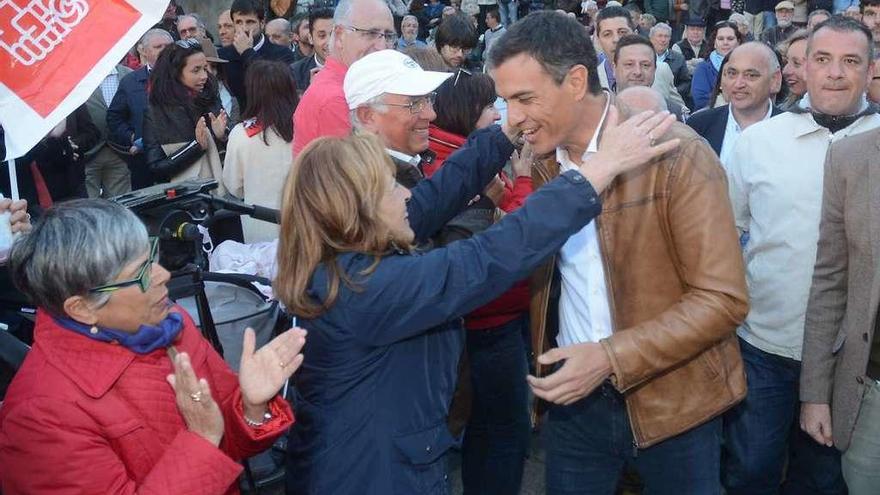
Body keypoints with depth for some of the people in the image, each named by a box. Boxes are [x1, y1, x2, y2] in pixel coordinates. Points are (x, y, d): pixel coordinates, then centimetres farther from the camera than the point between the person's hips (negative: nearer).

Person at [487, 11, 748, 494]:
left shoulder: (678, 155, -17)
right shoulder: (544, 162, 0)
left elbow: (723, 299, -18)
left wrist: (611, 357, -24)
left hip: (669, 399, -4)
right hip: (573, 394, 4)